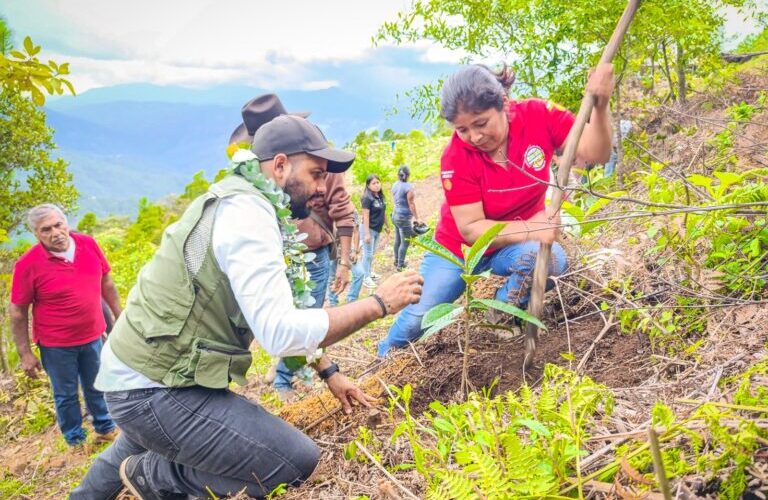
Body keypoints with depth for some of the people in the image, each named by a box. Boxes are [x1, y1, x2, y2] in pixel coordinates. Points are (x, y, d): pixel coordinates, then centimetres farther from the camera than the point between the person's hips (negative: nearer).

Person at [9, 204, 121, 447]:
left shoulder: (88, 244, -8)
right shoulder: (28, 265, -18)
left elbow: (106, 283, 5)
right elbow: (18, 313, -11)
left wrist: (119, 317, 10)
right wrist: (25, 354, -8)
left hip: (92, 336, 3)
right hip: (56, 345, -3)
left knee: (97, 388, 21)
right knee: (66, 395, 15)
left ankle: (105, 429, 42)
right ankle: (75, 441, 35)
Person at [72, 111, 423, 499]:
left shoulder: (245, 206, 9)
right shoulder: (246, 214, -22)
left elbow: (281, 317, 16)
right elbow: (281, 333, -31)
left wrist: (328, 372, 15)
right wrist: (379, 303, -22)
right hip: (154, 390, -10)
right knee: (297, 459, -13)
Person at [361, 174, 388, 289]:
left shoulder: (381, 197, 3)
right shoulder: (367, 198, -19)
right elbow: (366, 216, -21)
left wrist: (386, 225, 20)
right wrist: (367, 233, -23)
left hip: (377, 230, 8)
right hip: (369, 229, -8)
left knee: (372, 253, 19)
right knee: (368, 254, -2)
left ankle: (370, 272, 33)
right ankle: (366, 278, 5)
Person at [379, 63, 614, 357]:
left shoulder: (538, 116, -20)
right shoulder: (456, 158, -26)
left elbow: (594, 153, -23)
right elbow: (471, 229, -26)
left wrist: (600, 106, -42)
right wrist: (530, 228, -39)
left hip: (516, 244, 1)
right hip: (459, 247, -1)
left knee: (551, 259, -34)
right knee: (418, 317, -4)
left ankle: (506, 309, -2)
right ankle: (386, 357, 32)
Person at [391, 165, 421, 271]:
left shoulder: (395, 185, 6)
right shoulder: (408, 187, -18)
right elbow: (411, 204, -17)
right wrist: (416, 218, -12)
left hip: (395, 215, 8)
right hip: (404, 218, -8)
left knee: (398, 240, 19)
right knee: (405, 242, -2)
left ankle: (397, 261, 30)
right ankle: (400, 265, 1)